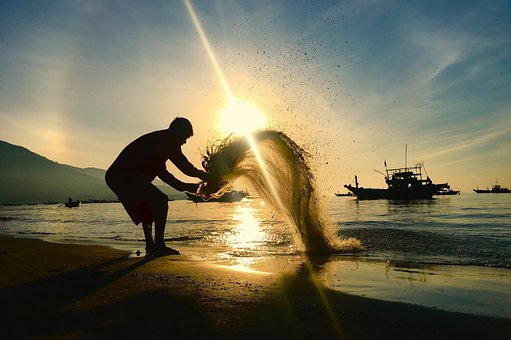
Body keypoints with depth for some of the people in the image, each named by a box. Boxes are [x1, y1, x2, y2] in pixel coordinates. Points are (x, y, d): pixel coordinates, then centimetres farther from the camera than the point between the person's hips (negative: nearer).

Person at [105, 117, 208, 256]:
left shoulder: (159, 140, 25)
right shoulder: (168, 141, -5)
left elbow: (162, 172, 27)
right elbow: (186, 168, -7)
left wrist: (184, 186, 25)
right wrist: (205, 176, 10)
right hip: (126, 176, -11)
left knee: (147, 206, 24)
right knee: (161, 201, -9)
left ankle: (150, 246, 25)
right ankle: (159, 246, -7)